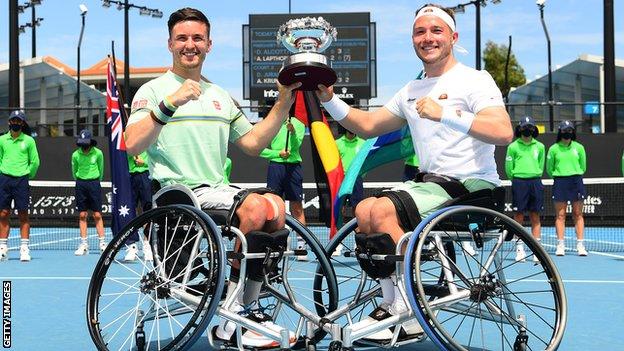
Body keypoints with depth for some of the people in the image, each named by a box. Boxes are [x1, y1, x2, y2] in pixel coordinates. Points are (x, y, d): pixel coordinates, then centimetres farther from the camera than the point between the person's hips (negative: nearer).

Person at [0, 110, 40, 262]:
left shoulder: (28, 140, 1)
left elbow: (35, 162, 5)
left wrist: (27, 176, 6)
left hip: (21, 180, -2)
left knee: (23, 215, -2)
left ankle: (24, 249, 1)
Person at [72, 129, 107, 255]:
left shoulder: (98, 153, -4)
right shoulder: (75, 155, -1)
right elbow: (74, 171, 13)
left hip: (94, 183, -1)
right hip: (80, 184, 1)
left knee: (97, 215, -3)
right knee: (82, 215, 2)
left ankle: (102, 243, 2)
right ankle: (83, 245, 6)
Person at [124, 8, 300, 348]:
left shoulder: (220, 96, 23)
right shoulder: (153, 90, 2)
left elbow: (253, 143, 19)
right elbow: (133, 145, -15)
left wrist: (283, 103, 11)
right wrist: (170, 103, -25)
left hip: (218, 191, 7)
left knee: (275, 206, -20)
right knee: (256, 207, -28)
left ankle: (246, 311, -10)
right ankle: (230, 319, -17)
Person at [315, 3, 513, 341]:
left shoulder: (475, 80, -7)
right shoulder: (411, 91, 17)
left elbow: (504, 133, -23)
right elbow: (367, 125, 19)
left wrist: (445, 114, -30)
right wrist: (329, 100, 5)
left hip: (471, 185, -8)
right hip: (431, 182, 8)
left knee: (383, 210, -24)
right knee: (363, 210, -7)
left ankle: (409, 316, -15)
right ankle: (392, 302, 0)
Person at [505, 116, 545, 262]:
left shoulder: (540, 146, 10)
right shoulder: (513, 146, 2)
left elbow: (541, 165, 19)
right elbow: (508, 168, 5)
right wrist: (516, 179, 9)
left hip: (535, 183, 2)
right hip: (519, 183, -2)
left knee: (535, 217, 2)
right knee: (519, 216, -1)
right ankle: (519, 248, 5)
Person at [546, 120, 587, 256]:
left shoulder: (579, 147, 5)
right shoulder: (553, 149, 1)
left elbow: (583, 167, 15)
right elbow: (549, 169, 10)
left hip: (576, 182, 1)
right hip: (560, 182, -1)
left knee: (578, 214, 1)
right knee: (560, 215, -1)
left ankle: (580, 244, 2)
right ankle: (560, 245, 1)